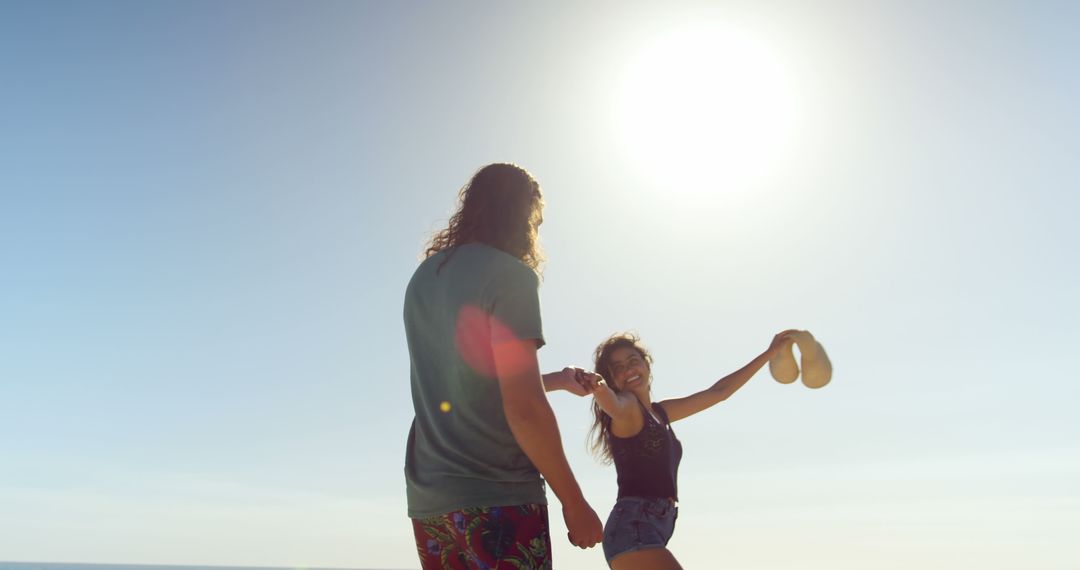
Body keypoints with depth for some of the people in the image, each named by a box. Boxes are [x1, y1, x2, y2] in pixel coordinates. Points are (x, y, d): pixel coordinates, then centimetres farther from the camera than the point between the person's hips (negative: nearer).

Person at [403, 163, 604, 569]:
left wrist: (557, 380, 34)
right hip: (498, 500, -8)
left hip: (427, 499, 8)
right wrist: (574, 503, -8)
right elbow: (523, 408, -18)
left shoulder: (424, 276, 13)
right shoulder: (508, 274, -11)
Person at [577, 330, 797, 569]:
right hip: (633, 527, -9)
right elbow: (613, 406, -28)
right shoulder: (626, 405, -1)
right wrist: (598, 386, -52)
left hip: (655, 528, 9)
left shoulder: (660, 412, 22)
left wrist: (770, 352, 31)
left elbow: (719, 392, 28)